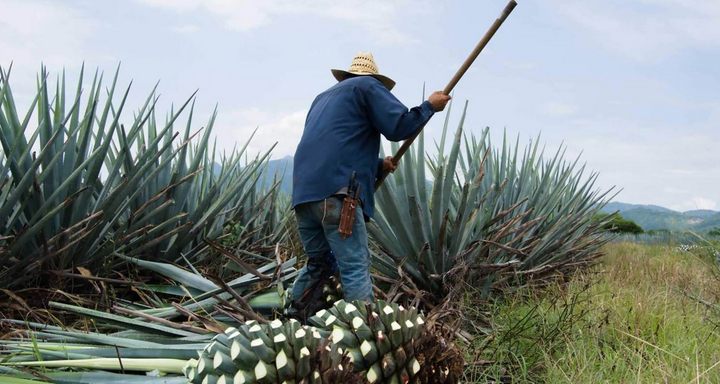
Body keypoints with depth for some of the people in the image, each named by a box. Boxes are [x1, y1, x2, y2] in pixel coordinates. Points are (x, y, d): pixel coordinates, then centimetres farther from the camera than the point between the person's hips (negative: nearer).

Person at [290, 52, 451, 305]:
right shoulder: (367, 86, 12)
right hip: (335, 190, -8)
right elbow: (398, 127, 0)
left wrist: (378, 165, 36)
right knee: (356, 268, -10)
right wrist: (429, 106, 15)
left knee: (318, 264, 20)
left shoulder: (324, 97, 34)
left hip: (304, 192, 8)